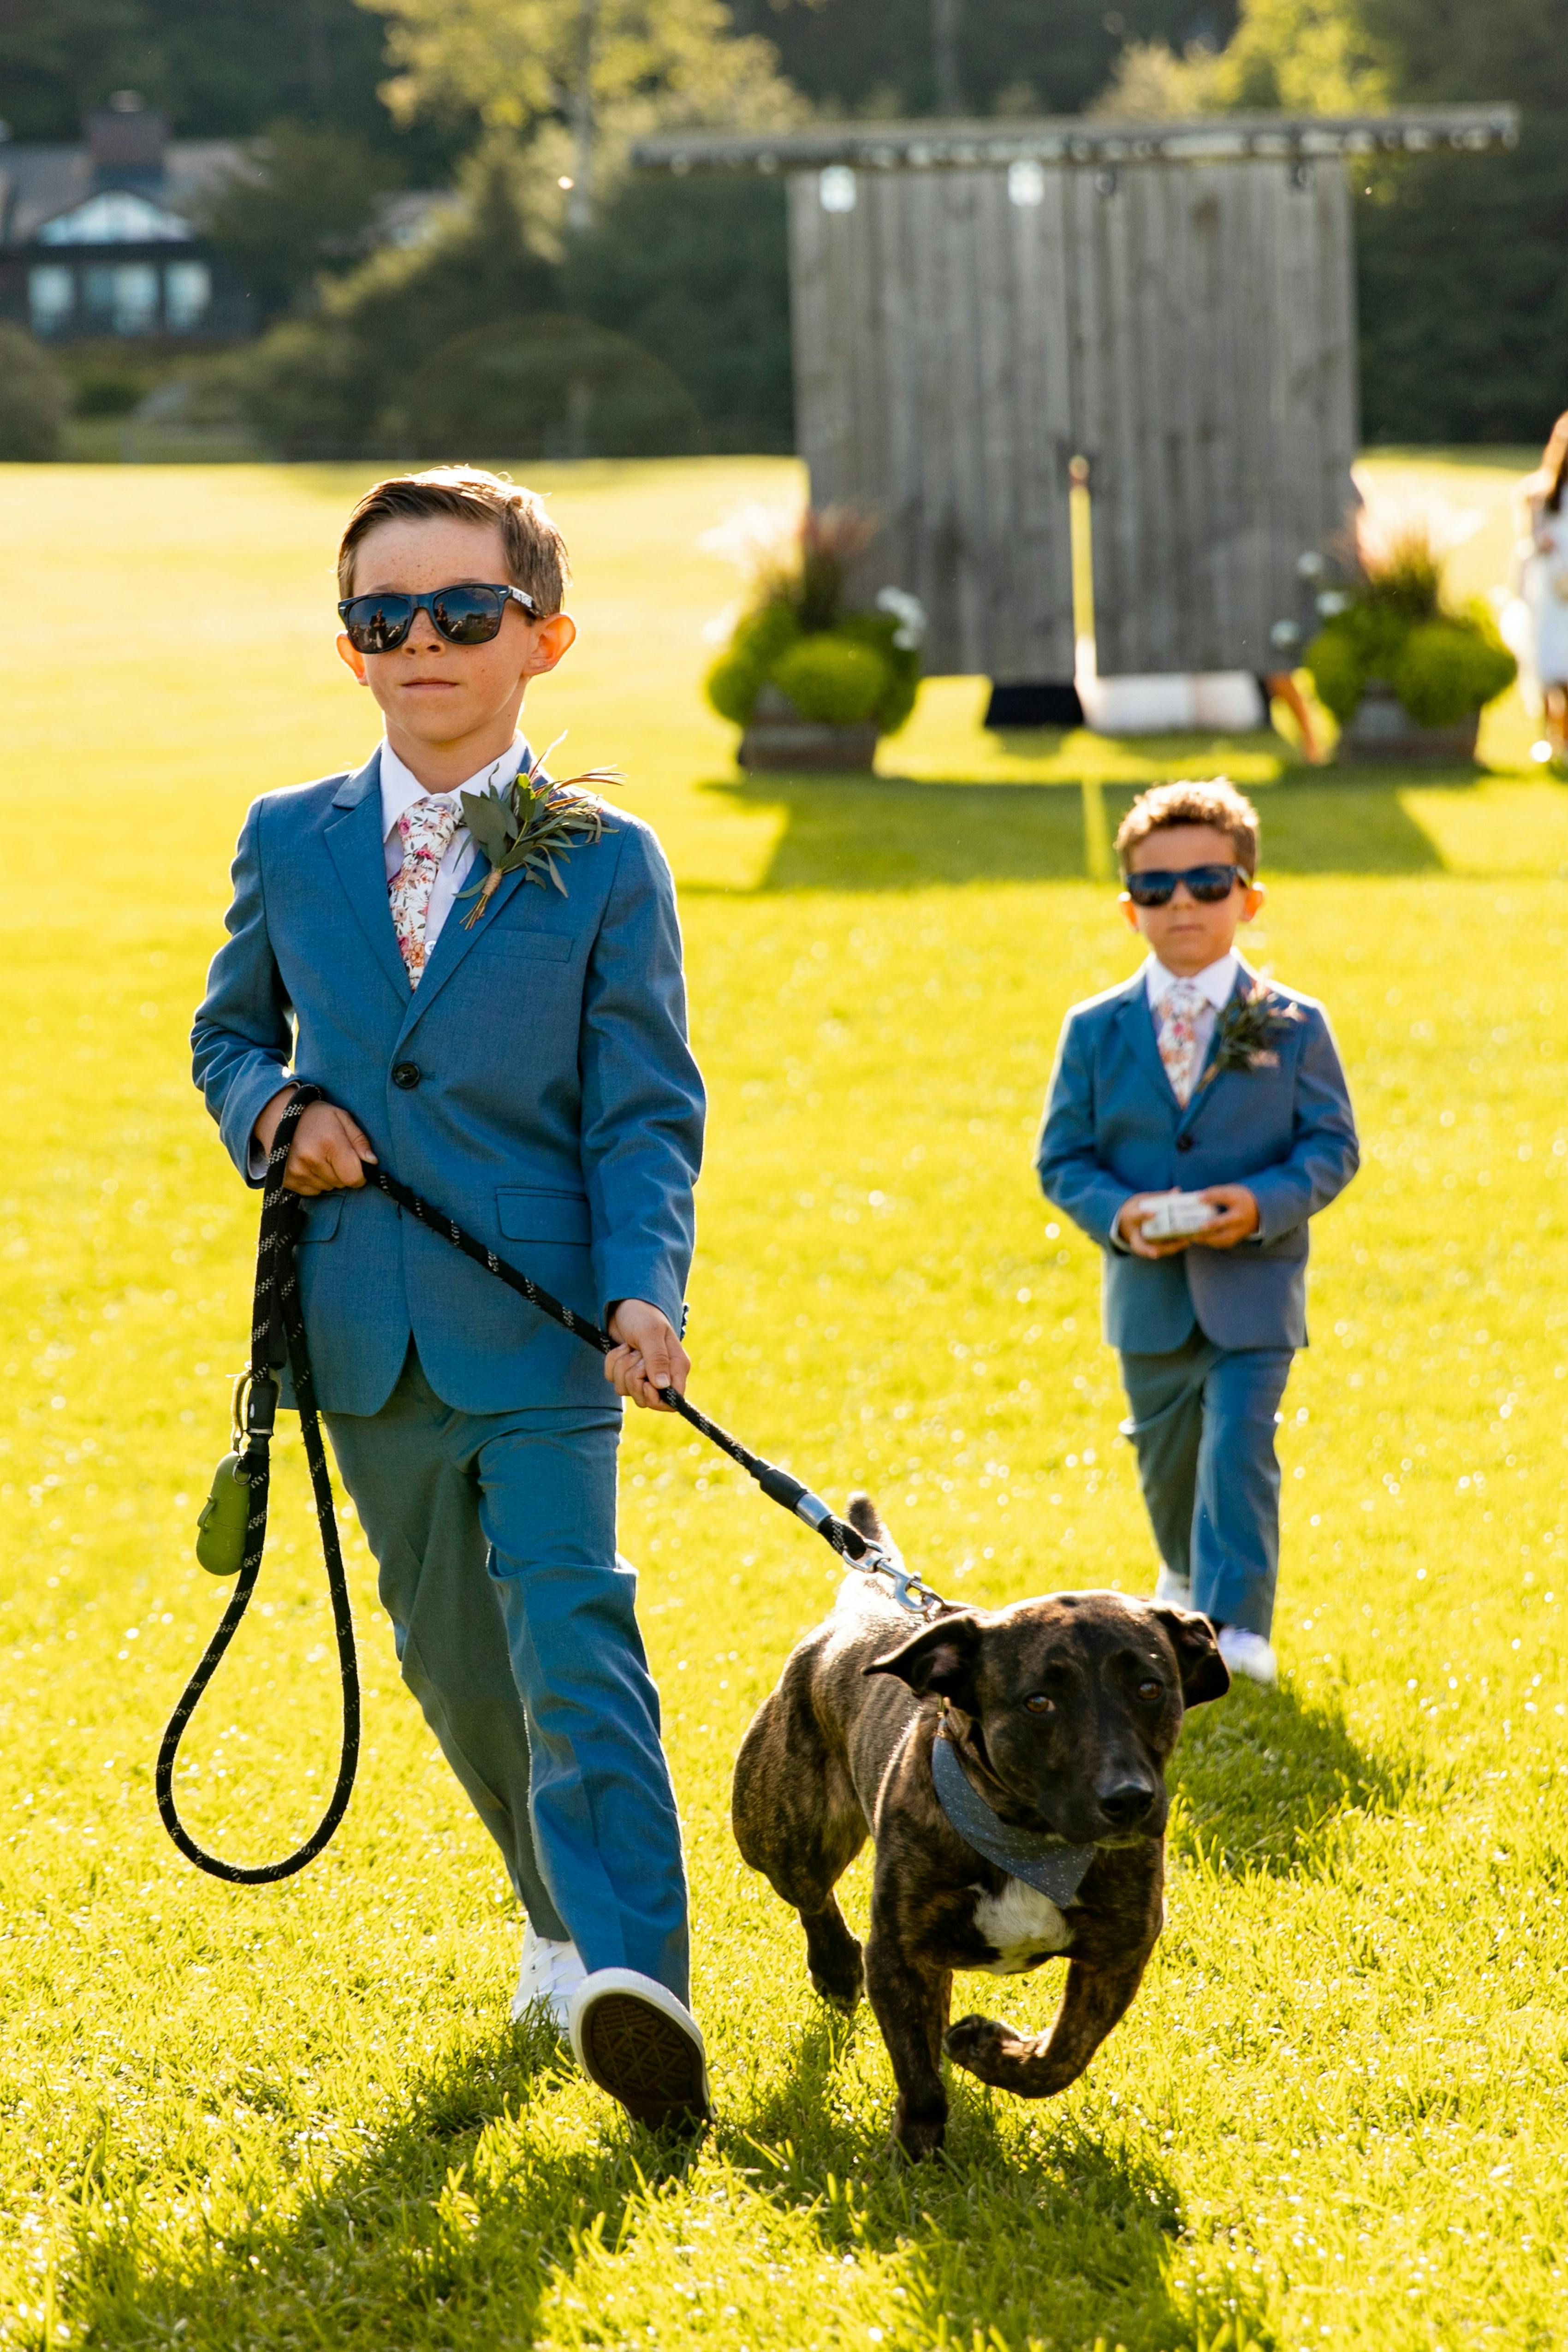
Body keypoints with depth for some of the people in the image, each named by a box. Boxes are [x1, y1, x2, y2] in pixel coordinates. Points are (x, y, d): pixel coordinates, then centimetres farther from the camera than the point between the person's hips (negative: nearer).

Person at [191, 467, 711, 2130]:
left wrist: (643, 1291, -17)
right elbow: (230, 1032, 20)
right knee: (451, 1655, 14)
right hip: (368, 1336, 4)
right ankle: (567, 1921, 32)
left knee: (572, 1634, -15)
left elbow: (645, 1109, -3)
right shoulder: (288, 844, 7)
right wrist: (269, 1114, -3)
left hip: (540, 1325, -4)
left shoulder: (605, 864, -1)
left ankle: (636, 1978, -24)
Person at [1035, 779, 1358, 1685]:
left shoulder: (1293, 1025, -3)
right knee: (1167, 1460, 17)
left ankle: (1238, 1624, -11)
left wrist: (1264, 1204, -21)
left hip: (1253, 1290, -3)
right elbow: (1063, 1156, 1)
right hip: (1149, 1294, 3)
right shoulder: (1096, 1031, 1)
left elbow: (1332, 1145, -3)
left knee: (1238, 1450, -13)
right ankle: (1189, 1586, 42)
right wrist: (1117, 1213, -18)